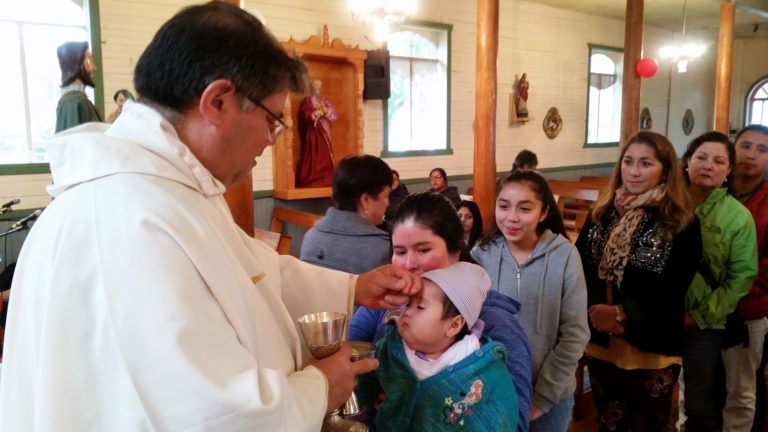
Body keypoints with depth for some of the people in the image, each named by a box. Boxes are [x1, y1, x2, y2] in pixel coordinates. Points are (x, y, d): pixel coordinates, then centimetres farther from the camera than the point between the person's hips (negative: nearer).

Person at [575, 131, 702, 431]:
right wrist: (596, 309, -18)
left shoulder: (682, 224, -8)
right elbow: (577, 267, -4)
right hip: (601, 343, 3)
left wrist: (622, 314, -19)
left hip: (652, 350, -3)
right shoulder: (602, 214, 4)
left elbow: (671, 291, -13)